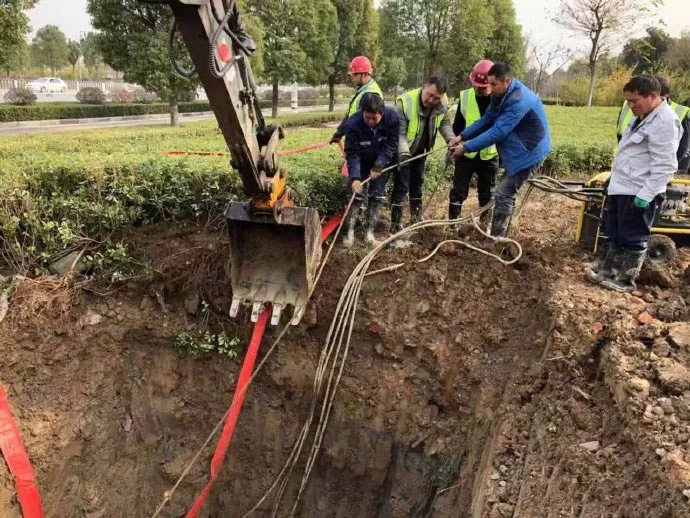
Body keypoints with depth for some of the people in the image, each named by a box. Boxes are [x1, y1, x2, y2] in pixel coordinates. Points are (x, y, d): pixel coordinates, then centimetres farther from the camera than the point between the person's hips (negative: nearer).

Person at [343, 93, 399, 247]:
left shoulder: (392, 117, -29)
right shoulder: (353, 123, -31)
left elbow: (391, 145, -20)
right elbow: (352, 153, -29)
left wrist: (378, 166, -28)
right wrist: (354, 178, -40)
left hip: (382, 162, 1)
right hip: (361, 162, -1)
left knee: (377, 194, -1)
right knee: (357, 193, -6)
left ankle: (370, 231, 7)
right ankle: (350, 231, 0)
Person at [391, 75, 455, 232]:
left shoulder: (442, 104, -15)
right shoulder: (405, 102, -31)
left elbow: (444, 123, 3)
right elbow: (399, 133, -29)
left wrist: (451, 139, -15)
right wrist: (404, 153, -44)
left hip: (420, 151, 6)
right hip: (402, 152, -6)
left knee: (418, 183, 17)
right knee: (401, 186, -5)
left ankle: (416, 218, 33)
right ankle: (396, 224, 4)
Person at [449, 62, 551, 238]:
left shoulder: (519, 101, -29)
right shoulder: (501, 95, 3)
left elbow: (497, 132, -31)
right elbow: (486, 119, 7)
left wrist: (466, 147, -27)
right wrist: (462, 136, -5)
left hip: (529, 152, -10)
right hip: (518, 151, 10)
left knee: (503, 195, -11)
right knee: (507, 194, 14)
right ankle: (500, 237, 24)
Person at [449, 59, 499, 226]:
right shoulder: (465, 97, -5)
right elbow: (457, 125, 5)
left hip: (490, 155, 0)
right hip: (466, 153, 0)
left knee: (487, 192, 11)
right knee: (459, 190, 6)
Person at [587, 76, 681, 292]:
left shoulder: (664, 122, -19)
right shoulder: (642, 116, 13)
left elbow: (665, 166, -23)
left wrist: (646, 195, -25)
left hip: (638, 193, -10)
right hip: (621, 188, 10)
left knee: (632, 239, 2)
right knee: (615, 234, 18)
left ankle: (626, 280, 14)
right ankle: (608, 272, 29)